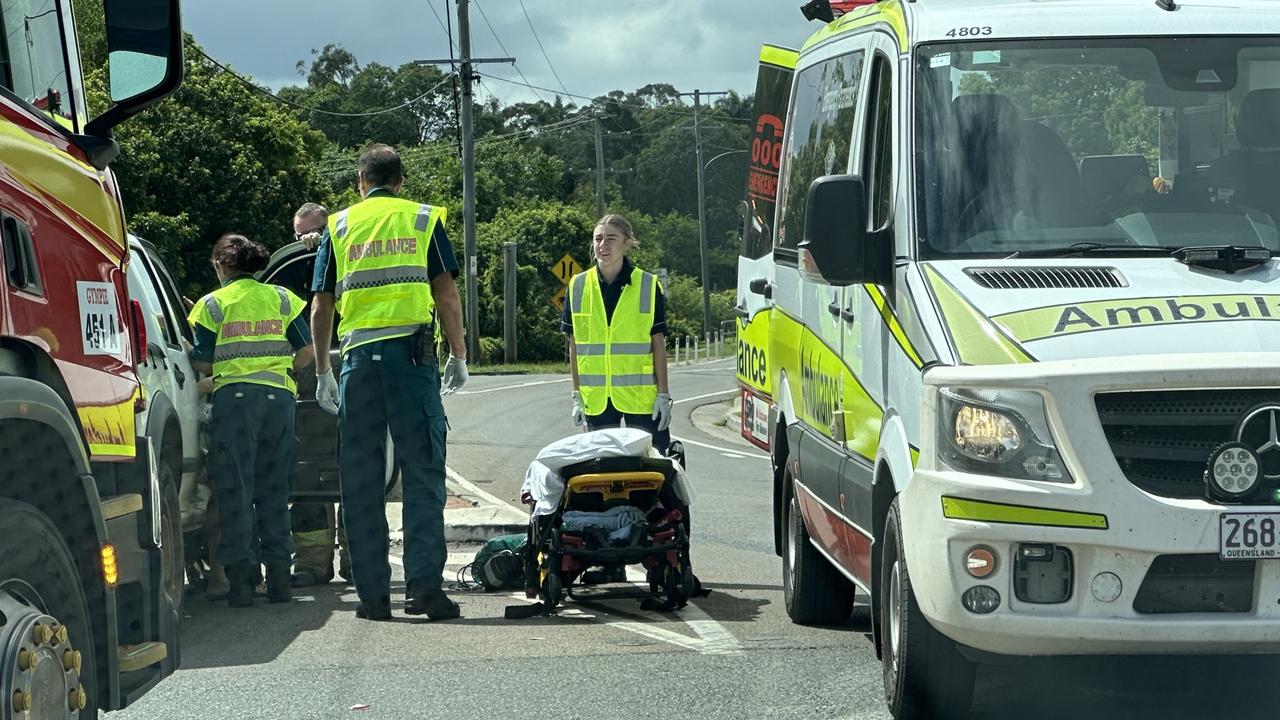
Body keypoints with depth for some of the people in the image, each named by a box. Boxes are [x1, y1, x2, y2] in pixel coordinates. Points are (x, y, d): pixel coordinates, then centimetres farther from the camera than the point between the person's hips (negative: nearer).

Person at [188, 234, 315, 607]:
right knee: (274, 488, 10)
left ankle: (241, 577, -5)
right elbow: (306, 351, 8)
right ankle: (278, 574, 9)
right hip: (279, 395, 3)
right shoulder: (281, 298, 11)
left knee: (235, 489, 0)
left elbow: (201, 362, 1)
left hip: (233, 397, -3)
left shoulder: (212, 304, 2)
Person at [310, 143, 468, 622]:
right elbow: (446, 293, 1)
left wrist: (322, 372, 16)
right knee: (422, 473, -1)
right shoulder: (423, 219, 9)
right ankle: (423, 583, -10)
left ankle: (372, 593, 3)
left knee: (361, 480, 5)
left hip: (358, 355, 2)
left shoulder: (339, 226, 14)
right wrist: (459, 356, 8)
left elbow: (321, 306, 10)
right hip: (412, 350, -1)